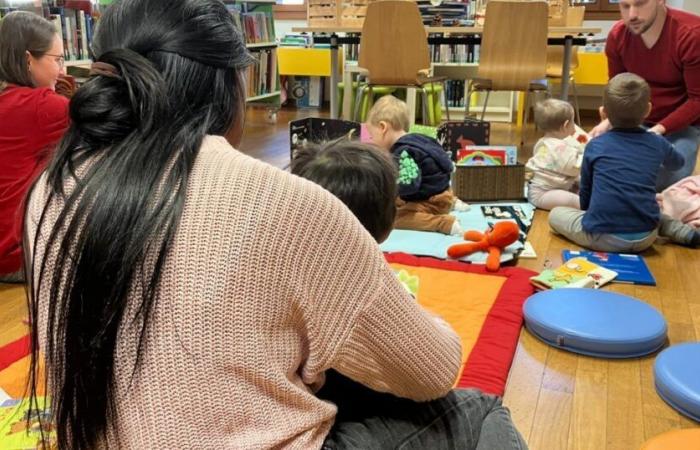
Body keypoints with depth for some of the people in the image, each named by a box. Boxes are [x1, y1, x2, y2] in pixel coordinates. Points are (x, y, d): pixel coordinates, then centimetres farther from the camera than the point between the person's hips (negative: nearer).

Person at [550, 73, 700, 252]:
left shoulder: (595, 145, 0)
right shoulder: (658, 143, 6)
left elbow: (585, 191, 11)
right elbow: (677, 163, 30)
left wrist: (588, 213, 30)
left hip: (602, 238, -5)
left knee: (555, 214, 15)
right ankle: (684, 232, 15)